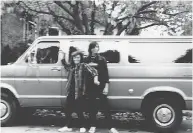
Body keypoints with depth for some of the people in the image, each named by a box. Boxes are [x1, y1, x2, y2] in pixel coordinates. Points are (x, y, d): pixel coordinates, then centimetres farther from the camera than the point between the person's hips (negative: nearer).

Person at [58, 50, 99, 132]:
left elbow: (93, 71, -14)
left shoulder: (83, 66, -5)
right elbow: (64, 64, 29)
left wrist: (95, 79, -29)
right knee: (68, 110, 11)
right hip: (71, 92, 6)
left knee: (79, 110, 0)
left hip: (79, 92, -6)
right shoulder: (71, 66, 11)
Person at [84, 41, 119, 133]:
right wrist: (84, 87, 1)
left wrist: (106, 87, -7)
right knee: (92, 106, 8)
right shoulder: (86, 60, 4)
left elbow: (106, 74, 0)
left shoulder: (102, 59, 2)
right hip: (90, 86, 1)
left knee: (105, 105, 0)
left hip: (101, 86, -1)